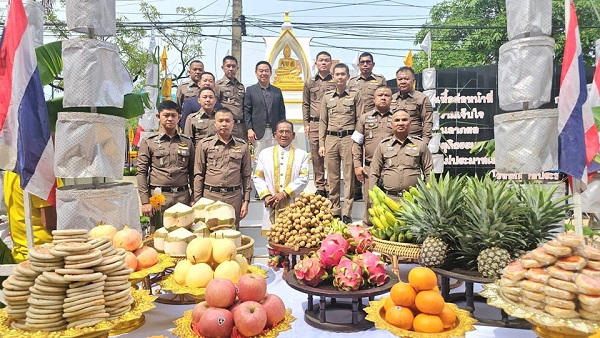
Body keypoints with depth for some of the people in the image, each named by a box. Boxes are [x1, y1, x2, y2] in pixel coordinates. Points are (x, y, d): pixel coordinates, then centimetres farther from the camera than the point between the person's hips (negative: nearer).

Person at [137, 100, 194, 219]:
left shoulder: (187, 142, 11)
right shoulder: (148, 142, 4)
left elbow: (192, 172, 12)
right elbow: (142, 172, 0)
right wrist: (145, 202, -7)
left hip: (183, 196, 2)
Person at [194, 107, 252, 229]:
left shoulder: (242, 146, 7)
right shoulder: (204, 144, 5)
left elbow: (246, 176, 9)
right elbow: (198, 175, 5)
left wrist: (246, 201, 5)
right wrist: (197, 201, 1)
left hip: (234, 197, 1)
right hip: (210, 196, -1)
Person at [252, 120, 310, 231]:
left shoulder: (302, 154, 11)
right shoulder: (265, 153, 15)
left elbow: (303, 178, 0)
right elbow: (257, 177, 10)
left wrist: (285, 193, -10)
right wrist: (266, 195, -5)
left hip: (293, 206, -1)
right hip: (271, 206, 1)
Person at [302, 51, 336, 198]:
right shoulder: (310, 82, 14)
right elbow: (305, 104, 14)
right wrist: (306, 123, 6)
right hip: (314, 124, 2)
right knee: (316, 157, 4)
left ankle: (330, 187, 5)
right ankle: (320, 187, 13)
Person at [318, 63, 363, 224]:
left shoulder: (355, 96, 6)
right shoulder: (327, 97, 13)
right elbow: (323, 122, 13)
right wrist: (321, 144, 6)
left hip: (348, 138, -2)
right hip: (331, 139, 3)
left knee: (349, 177, -3)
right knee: (333, 177, 5)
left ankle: (347, 213, 3)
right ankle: (334, 211, 15)